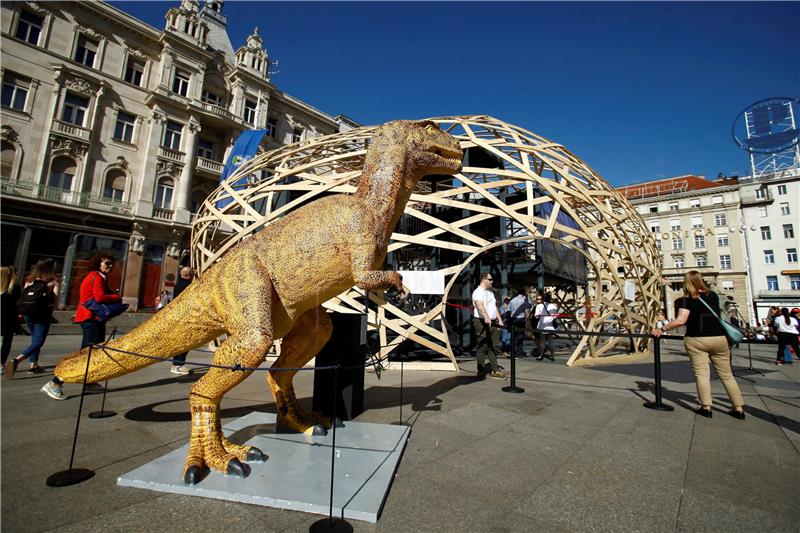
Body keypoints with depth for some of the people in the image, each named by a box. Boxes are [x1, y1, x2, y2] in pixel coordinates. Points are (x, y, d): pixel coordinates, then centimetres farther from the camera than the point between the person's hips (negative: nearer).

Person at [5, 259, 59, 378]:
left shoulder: (29, 281, 8)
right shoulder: (53, 283, -6)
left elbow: (23, 298, 4)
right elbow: (53, 302, -10)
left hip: (28, 314, 6)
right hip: (43, 315, -6)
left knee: (35, 339, 20)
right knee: (38, 342, -2)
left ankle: (33, 365, 21)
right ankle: (16, 360, -22)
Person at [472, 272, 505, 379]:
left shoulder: (490, 292, 20)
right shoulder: (478, 292, -10)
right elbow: (479, 306, -26)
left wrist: (499, 319, 15)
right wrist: (486, 317, -41)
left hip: (493, 322, 9)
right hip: (482, 322, -9)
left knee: (493, 346, 10)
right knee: (483, 347, -5)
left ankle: (494, 370, 17)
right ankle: (481, 371, 3)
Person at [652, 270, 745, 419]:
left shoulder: (687, 300, -8)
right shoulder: (713, 295, 7)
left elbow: (680, 320, -18)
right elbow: (713, 315, 22)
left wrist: (662, 329, -10)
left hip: (696, 340, -4)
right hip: (719, 338, 5)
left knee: (701, 373, 1)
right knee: (726, 374, 12)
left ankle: (706, 407, 1)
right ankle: (739, 408, 17)